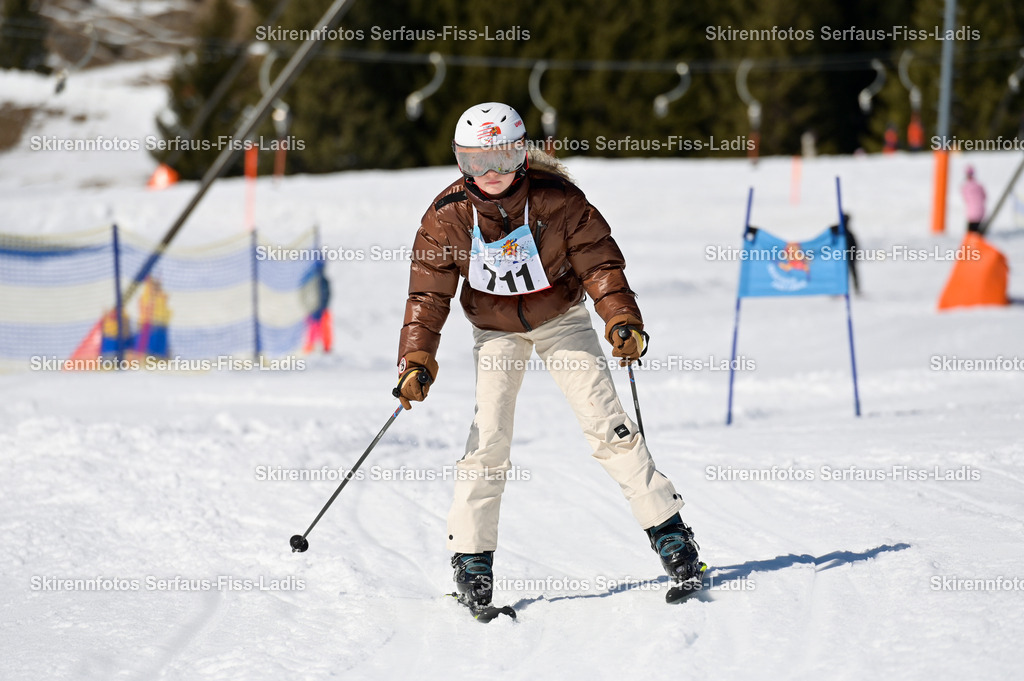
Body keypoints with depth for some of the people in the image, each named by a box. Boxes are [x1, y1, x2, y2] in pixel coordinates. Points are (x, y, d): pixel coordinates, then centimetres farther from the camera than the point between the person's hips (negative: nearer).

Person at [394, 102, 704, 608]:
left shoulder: (557, 200, -23)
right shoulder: (447, 216, -19)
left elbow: (598, 261, -15)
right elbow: (428, 294, -13)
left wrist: (622, 319, -29)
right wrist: (417, 360, -23)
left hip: (561, 319, -1)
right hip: (496, 332, 1)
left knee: (605, 423, -8)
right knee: (489, 436, -13)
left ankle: (667, 527, -1)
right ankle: (470, 555, -3)